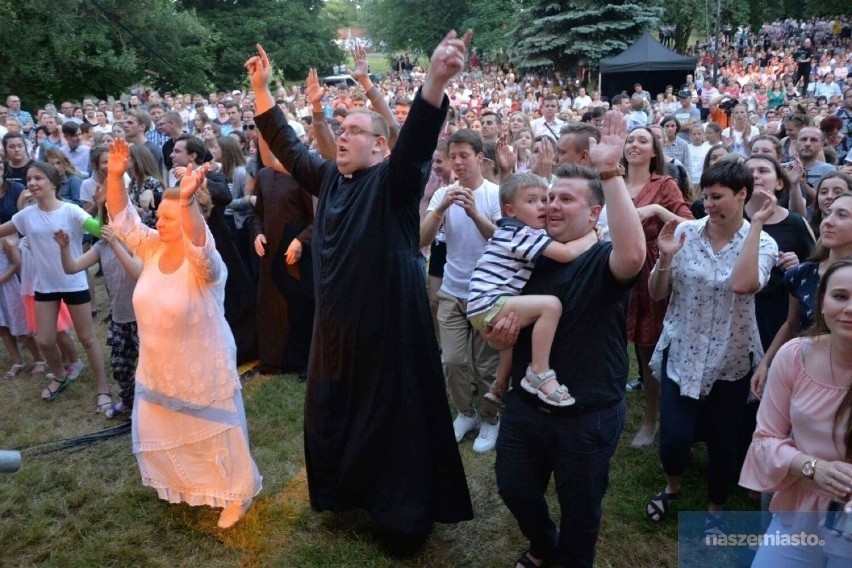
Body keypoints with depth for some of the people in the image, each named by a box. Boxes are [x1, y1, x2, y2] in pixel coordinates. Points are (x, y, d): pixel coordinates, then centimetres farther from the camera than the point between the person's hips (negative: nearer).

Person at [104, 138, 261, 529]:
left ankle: (238, 494, 31)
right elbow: (123, 219, -5)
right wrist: (115, 176, -21)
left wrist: (187, 201, -64)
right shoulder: (152, 248, -4)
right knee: (159, 434, 23)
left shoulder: (205, 263, -25)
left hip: (202, 370, -7)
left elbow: (198, 244, -47)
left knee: (216, 434, 10)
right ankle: (187, 483, 49)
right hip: (159, 367, 7)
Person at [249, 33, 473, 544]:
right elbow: (287, 145, 18)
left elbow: (417, 141, -30)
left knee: (393, 417, 5)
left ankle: (406, 512, 22)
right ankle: (343, 490, 42)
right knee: (332, 411, 20)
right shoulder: (329, 177, 8)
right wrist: (262, 88, 14)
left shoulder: (393, 181, -12)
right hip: (337, 321, 7)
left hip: (387, 323, -7)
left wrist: (436, 80, -46)